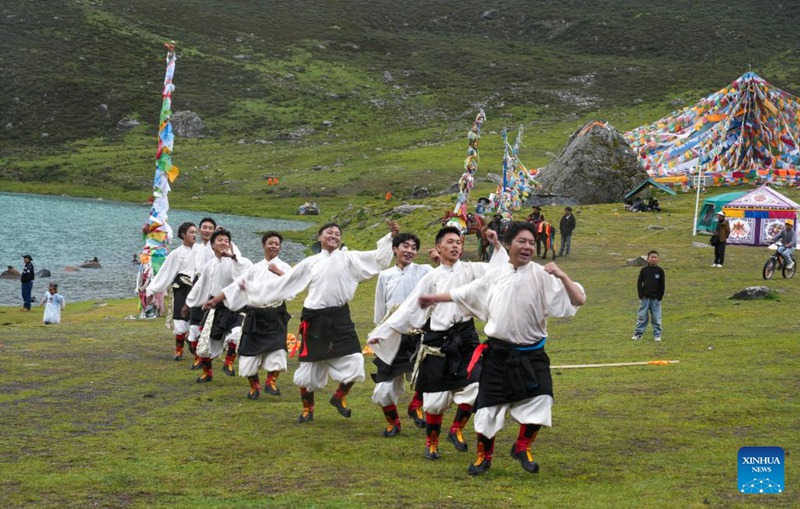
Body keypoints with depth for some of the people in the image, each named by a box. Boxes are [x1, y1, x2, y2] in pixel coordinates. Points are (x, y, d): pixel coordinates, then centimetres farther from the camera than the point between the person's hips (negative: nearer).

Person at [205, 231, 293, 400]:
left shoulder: (284, 267, 4)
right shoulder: (255, 268, 10)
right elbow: (236, 285, 10)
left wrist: (278, 272, -20)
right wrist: (214, 300, 7)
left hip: (275, 315, -2)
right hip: (256, 315, 2)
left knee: (276, 348, -18)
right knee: (250, 351, 2)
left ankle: (271, 382, 2)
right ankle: (254, 386, 22)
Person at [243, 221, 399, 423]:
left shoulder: (349, 258, 6)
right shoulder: (310, 263, 10)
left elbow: (378, 258, 1)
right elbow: (284, 284, 15)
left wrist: (391, 237, -12)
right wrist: (252, 287, 16)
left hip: (340, 318, 0)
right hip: (315, 320, 0)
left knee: (354, 363, -8)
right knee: (309, 368, 6)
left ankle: (339, 397, 20)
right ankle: (307, 408, 29)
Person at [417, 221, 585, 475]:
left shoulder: (542, 276, -5)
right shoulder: (495, 276, 5)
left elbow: (578, 300, -11)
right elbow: (465, 292, 22)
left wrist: (562, 276, -25)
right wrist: (435, 298, 31)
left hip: (531, 354, -2)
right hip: (498, 353, 2)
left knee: (540, 400, -17)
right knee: (488, 406, 5)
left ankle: (522, 447, 10)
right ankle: (484, 456, 28)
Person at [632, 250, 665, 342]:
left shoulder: (660, 271, 1)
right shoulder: (644, 270, 1)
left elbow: (662, 285, 4)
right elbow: (639, 283, 3)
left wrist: (660, 296, -3)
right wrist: (641, 295, -5)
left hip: (656, 299, 0)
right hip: (645, 298, 0)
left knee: (656, 318, 3)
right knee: (642, 317, 3)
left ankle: (657, 335, 11)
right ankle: (638, 333, 9)